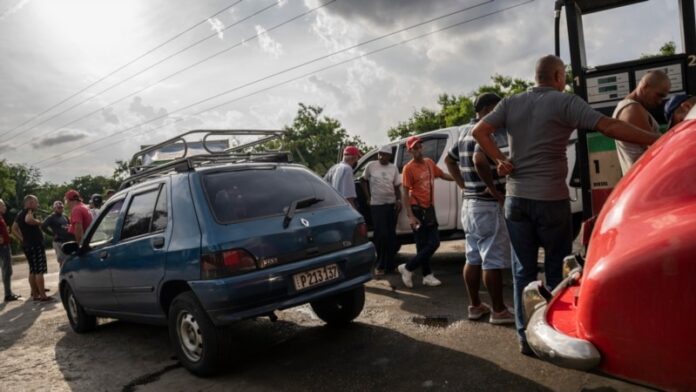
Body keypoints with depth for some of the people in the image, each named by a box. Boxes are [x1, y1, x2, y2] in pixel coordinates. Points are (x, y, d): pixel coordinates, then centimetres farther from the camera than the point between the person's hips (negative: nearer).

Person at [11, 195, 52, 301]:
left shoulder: (20, 214, 15)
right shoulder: (29, 211, -12)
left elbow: (14, 229, 18)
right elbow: (28, 220, -35)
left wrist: (22, 239, 12)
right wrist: (38, 222, -17)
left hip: (26, 245, 9)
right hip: (35, 244, -9)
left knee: (33, 270, 15)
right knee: (39, 271, -9)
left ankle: (35, 293, 21)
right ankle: (42, 296, -10)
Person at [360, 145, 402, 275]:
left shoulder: (393, 168, 5)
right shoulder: (371, 166, -3)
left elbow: (397, 187, 9)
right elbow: (363, 181, 10)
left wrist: (399, 200, -8)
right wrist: (368, 197, 1)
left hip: (392, 204, 3)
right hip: (377, 205, -3)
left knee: (391, 235, 7)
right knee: (381, 235, -7)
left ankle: (390, 265, 18)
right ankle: (380, 266, 6)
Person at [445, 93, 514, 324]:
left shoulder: (466, 132, 15)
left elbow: (449, 160, 25)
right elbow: (479, 159, -33)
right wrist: (493, 189, -22)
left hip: (469, 203, 9)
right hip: (488, 205, -9)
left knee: (473, 258, 13)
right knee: (493, 261, -1)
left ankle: (475, 306, 22)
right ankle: (499, 311, 8)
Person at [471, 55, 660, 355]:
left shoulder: (511, 103, 8)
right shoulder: (565, 102, -5)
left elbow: (479, 131, -2)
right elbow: (610, 127, -14)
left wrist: (499, 161, -2)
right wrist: (657, 140, -11)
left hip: (516, 199, 4)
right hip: (550, 200, -4)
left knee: (523, 271, 10)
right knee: (557, 271, 10)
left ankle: (525, 338, 15)